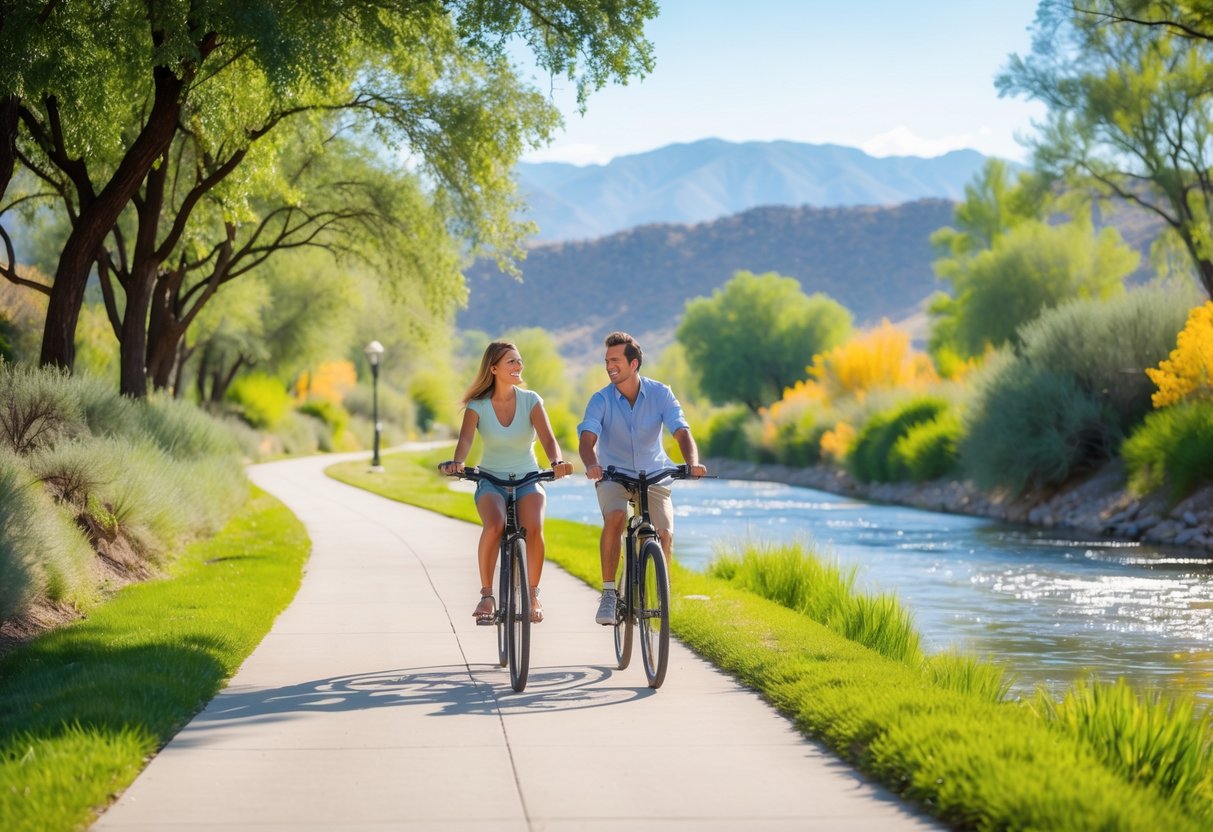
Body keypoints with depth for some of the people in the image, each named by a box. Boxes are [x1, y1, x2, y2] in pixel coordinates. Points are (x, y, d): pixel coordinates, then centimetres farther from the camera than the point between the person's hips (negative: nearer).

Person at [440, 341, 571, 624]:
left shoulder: (530, 401, -5)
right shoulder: (478, 406, -7)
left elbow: (548, 438, -17)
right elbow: (465, 439, -22)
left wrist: (557, 462, -39)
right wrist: (456, 463, -45)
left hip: (528, 479, 1)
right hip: (491, 481, -1)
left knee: (534, 527, -29)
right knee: (494, 526, -33)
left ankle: (533, 594, -8)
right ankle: (487, 595, -19)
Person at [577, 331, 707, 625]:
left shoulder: (660, 394, -10)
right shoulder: (601, 400, -12)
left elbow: (681, 432, -19)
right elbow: (587, 438, -26)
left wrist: (693, 463, -40)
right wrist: (591, 464, -48)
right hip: (613, 475, -1)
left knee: (665, 533, -19)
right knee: (615, 518, -31)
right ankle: (608, 593, -20)